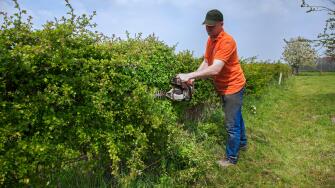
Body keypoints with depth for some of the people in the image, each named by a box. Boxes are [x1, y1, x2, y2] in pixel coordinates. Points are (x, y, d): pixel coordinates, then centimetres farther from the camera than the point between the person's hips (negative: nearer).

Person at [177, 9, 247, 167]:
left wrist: (189, 75, -38)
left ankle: (231, 158, 16)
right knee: (236, 117, 26)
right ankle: (242, 143, 46)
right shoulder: (210, 40, 2)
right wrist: (193, 77, -11)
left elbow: (214, 69, -36)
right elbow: (205, 63, 4)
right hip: (223, 87, 9)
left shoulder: (227, 41, -27)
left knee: (232, 124, 1)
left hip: (233, 87, -9)